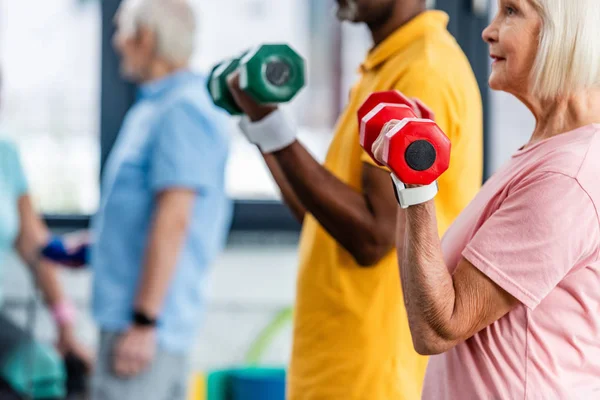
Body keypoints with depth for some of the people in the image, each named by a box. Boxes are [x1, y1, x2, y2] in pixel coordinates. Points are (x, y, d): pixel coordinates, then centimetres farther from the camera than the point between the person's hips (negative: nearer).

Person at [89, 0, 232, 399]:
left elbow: (173, 221, -22)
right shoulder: (155, 107, 16)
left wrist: (143, 321, -23)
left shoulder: (182, 111, -15)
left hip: (147, 322, -10)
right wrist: (95, 246, 23)